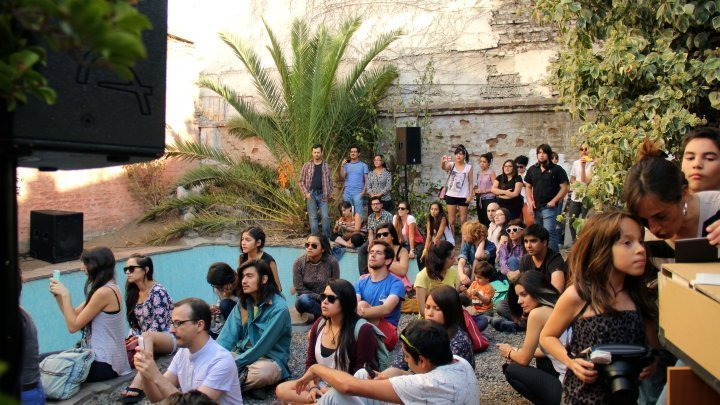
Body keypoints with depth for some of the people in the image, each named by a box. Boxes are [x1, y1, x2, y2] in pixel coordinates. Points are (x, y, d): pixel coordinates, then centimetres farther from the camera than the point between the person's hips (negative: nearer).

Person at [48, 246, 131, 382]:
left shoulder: (104, 292, -21)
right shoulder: (108, 289, 10)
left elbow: (73, 326, -16)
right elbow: (75, 315, 13)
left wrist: (65, 295, -11)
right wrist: (58, 295, 4)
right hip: (102, 357, 9)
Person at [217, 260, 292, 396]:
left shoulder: (278, 308, -19)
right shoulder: (243, 302, 3)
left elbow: (263, 346, -21)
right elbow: (228, 334, -4)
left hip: (270, 359, -6)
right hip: (243, 354, 6)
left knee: (263, 371, -39)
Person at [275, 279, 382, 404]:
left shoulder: (362, 329, -17)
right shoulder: (319, 324, 3)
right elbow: (310, 362, 8)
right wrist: (313, 387, -10)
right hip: (321, 386, 6)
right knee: (282, 390, -12)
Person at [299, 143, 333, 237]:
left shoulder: (326, 166, 8)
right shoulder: (307, 166, 4)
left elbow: (330, 181, 13)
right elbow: (301, 181, 5)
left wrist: (329, 193, 3)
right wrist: (306, 193, -6)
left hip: (322, 194, 1)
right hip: (311, 194, -1)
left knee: (325, 216, -3)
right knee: (313, 217, 3)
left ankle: (328, 237, 6)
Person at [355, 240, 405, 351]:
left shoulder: (396, 283, -5)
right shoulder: (360, 283, 11)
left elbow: (386, 309, -23)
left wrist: (361, 312, -35)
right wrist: (358, 307, -32)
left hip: (387, 335, -4)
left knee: (363, 306, -28)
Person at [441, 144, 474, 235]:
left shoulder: (469, 167, 0)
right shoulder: (451, 165, 1)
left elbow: (470, 183, 0)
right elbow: (443, 167, -22)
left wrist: (470, 195, -9)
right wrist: (443, 162, -45)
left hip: (463, 196, -1)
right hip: (451, 195, 1)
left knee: (463, 220, 5)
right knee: (451, 220, 6)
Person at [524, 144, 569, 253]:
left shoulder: (557, 169, -2)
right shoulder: (532, 169, 11)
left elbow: (564, 188, -5)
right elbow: (528, 187, 15)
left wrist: (554, 201, -14)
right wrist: (530, 201, 0)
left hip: (549, 207, -5)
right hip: (536, 207, 5)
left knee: (549, 232, -15)